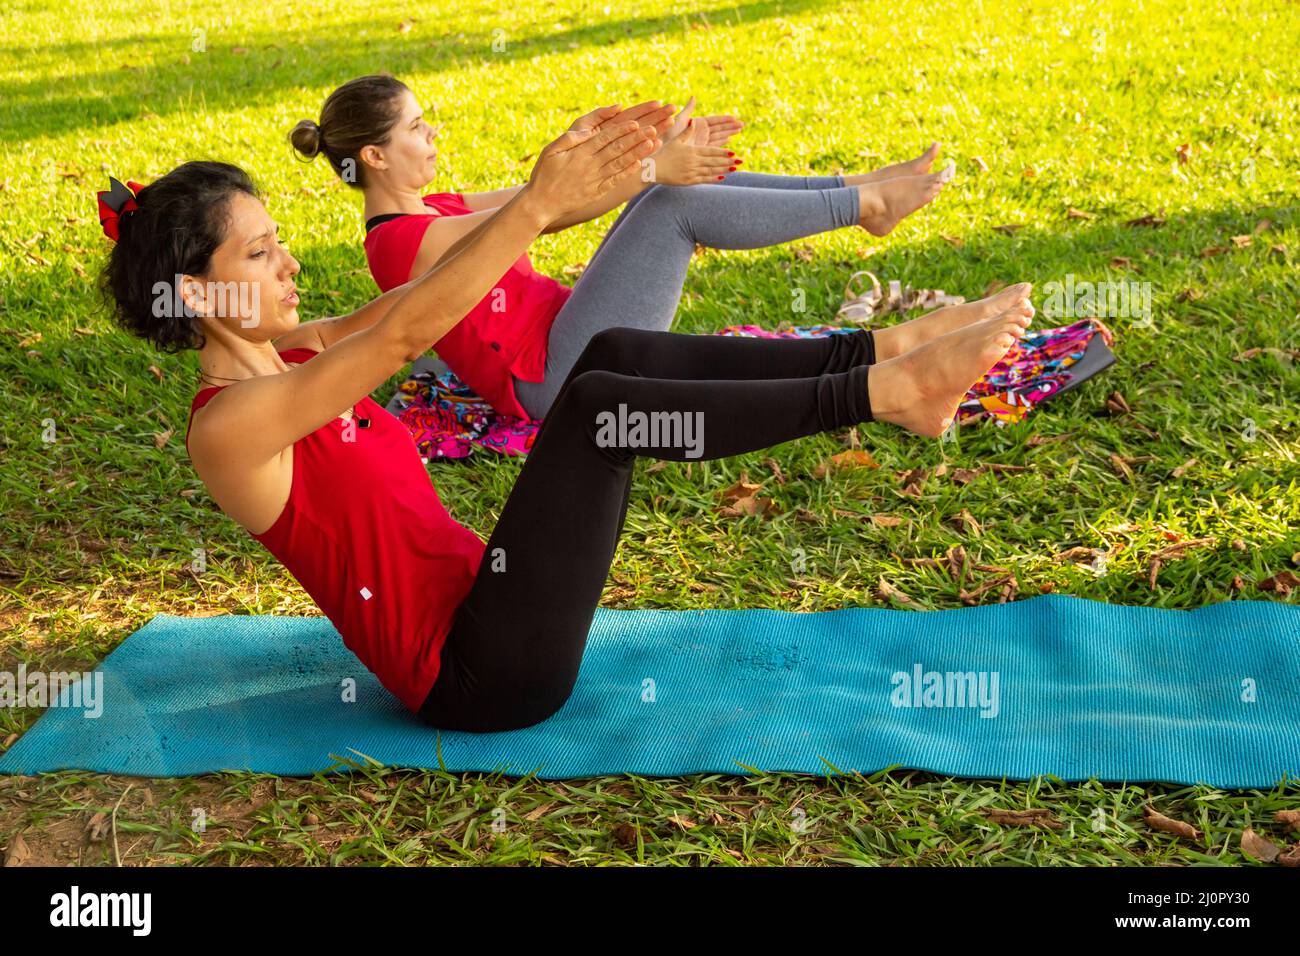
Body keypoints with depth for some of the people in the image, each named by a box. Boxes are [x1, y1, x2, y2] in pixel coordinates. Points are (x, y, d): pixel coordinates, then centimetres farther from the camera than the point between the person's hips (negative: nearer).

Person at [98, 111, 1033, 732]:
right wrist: (540, 206, -32)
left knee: (615, 351, -7)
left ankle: (882, 349, -12)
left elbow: (403, 307, 5)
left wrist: (546, 191, -7)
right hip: (473, 673, -8)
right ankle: (885, 393, -22)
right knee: (599, 399, -24)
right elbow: (406, 334, -27)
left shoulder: (287, 355, 12)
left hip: (471, 603, 8)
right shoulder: (227, 426, -15)